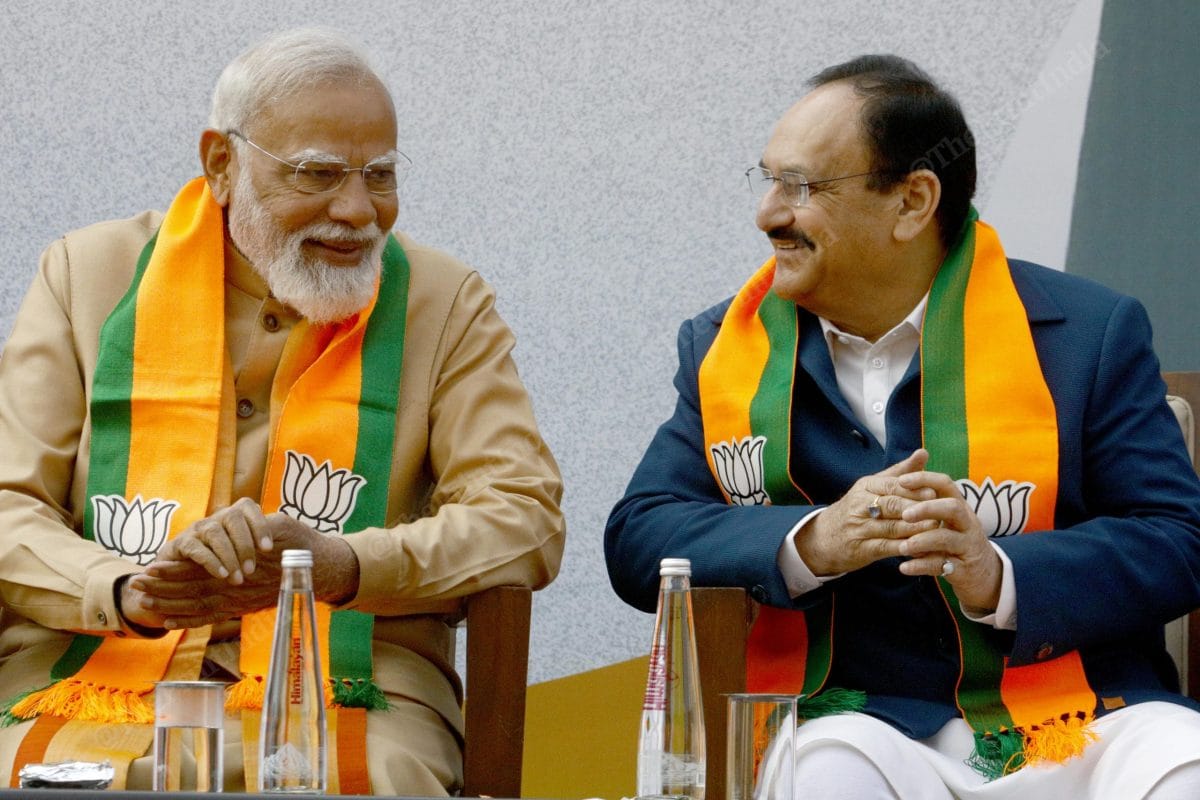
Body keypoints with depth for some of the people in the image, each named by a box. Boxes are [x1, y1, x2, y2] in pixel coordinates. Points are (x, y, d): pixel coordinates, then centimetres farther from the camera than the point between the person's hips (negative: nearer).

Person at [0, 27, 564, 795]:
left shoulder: (446, 304, 11)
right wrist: (130, 593, -19)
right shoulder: (90, 273, 11)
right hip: (92, 689, 0)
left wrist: (336, 565, -17)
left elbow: (528, 520, 1)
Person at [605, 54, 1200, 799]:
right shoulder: (726, 347, 12)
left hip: (1079, 722, 0)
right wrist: (812, 543, -15)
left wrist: (998, 577, -20)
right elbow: (636, 541, 3)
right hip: (862, 727, 1)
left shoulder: (1089, 333, 4)